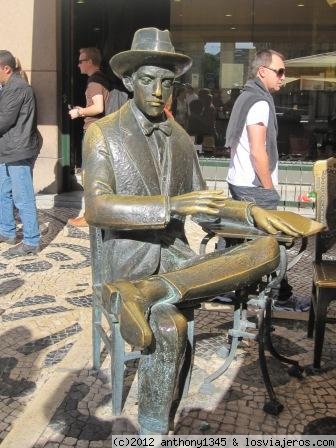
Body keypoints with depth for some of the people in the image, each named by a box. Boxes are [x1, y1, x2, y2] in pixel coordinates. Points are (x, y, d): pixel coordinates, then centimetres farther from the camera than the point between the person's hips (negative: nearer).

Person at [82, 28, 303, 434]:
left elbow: (198, 199, 19)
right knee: (170, 327, -35)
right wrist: (172, 206, -31)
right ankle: (153, 429, -12)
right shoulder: (102, 133, -6)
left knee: (268, 249, -18)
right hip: (128, 262, -5)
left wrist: (250, 211, 1)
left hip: (174, 257, 6)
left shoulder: (181, 139, 12)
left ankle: (142, 294, -29)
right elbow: (96, 208, -19)